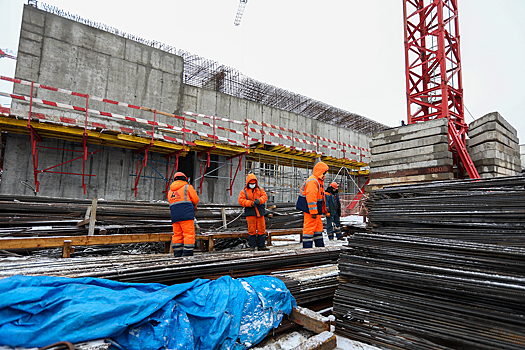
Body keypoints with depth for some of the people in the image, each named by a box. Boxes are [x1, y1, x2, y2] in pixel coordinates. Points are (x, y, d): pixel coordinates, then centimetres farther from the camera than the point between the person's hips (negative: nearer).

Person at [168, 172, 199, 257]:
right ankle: (188, 254, -12)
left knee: (177, 234, 9)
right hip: (186, 214, -6)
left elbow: (171, 202, 22)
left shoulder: (170, 191, 24)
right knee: (189, 234, -6)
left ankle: (177, 254, 7)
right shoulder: (187, 187, 6)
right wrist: (194, 206, 27)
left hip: (174, 216, 6)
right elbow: (196, 199, 3)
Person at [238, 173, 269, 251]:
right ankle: (252, 246, 10)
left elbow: (265, 196, 1)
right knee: (252, 229, -1)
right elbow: (241, 201, -8)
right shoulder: (244, 191, 3)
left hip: (260, 212, 3)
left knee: (261, 229, 3)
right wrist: (251, 203, -20)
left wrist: (259, 200, -20)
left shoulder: (260, 189, 12)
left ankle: (261, 245, 13)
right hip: (250, 213, -3)